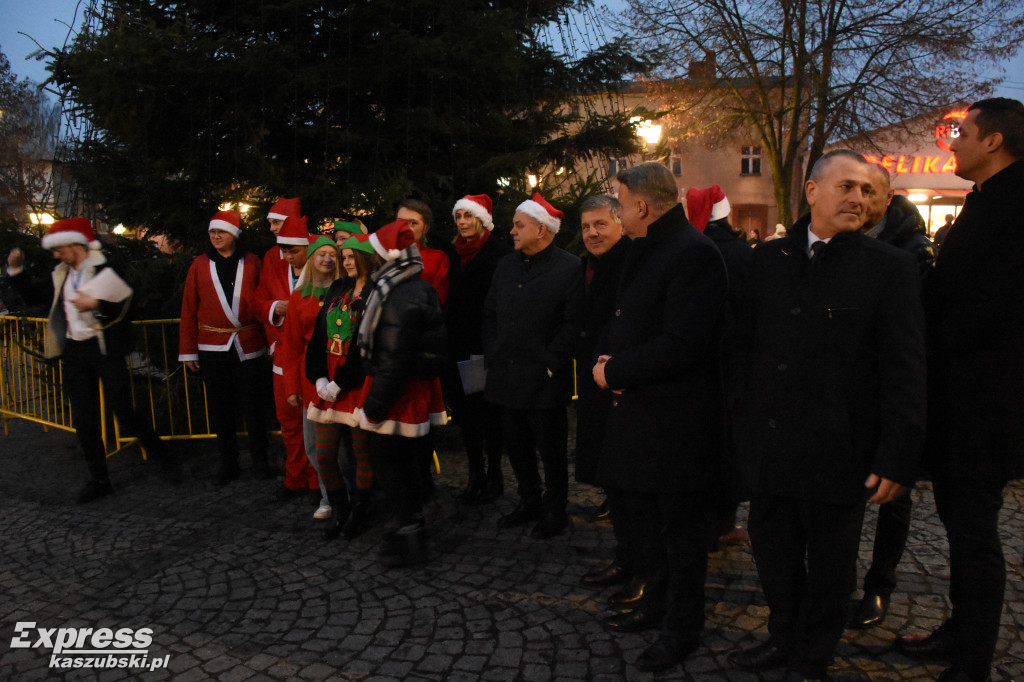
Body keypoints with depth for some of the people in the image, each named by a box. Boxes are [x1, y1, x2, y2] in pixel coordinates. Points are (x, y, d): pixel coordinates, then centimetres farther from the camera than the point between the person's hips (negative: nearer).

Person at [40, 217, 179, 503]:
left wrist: (95, 304, -22)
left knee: (125, 413, -7)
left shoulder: (105, 271, -8)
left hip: (106, 351, -6)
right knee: (83, 420, 6)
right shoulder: (60, 276, 12)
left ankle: (165, 460, 12)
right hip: (75, 353, 6)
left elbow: (127, 310, -12)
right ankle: (99, 480, 17)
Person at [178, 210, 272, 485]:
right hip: (213, 348, 2)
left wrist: (271, 340, -3)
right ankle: (228, 463, 21)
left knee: (252, 405, 5)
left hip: (249, 346, -1)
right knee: (220, 408, 8)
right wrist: (188, 350, 3)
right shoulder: (200, 265, 4)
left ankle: (260, 460, 19)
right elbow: (189, 309, 5)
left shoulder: (251, 263, 2)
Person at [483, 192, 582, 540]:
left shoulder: (569, 268, -9)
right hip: (507, 376, 6)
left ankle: (555, 510, 23)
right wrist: (493, 356, 6)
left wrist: (548, 363, -15)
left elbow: (573, 324, -13)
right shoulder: (506, 265, 12)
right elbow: (490, 314, 15)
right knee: (517, 445, 16)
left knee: (551, 449, 6)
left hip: (545, 381, -6)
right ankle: (529, 502, 34)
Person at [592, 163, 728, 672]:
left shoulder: (694, 254, -19)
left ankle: (682, 629, 24)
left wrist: (614, 371, -16)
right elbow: (620, 322, 18)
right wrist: (604, 358, -3)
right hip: (635, 408, 10)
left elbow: (680, 345, -26)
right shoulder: (644, 252, 13)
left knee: (680, 526, 6)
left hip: (676, 416, -10)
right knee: (637, 509, 21)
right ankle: (657, 602, 41)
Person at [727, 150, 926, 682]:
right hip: (768, 446, 4)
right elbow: (744, 344, 10)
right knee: (773, 552, 18)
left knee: (829, 564, 13)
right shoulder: (769, 258, 5)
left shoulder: (890, 267, -6)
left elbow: (904, 372, -8)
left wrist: (898, 458, -12)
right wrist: (743, 422, 5)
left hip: (835, 453, -3)